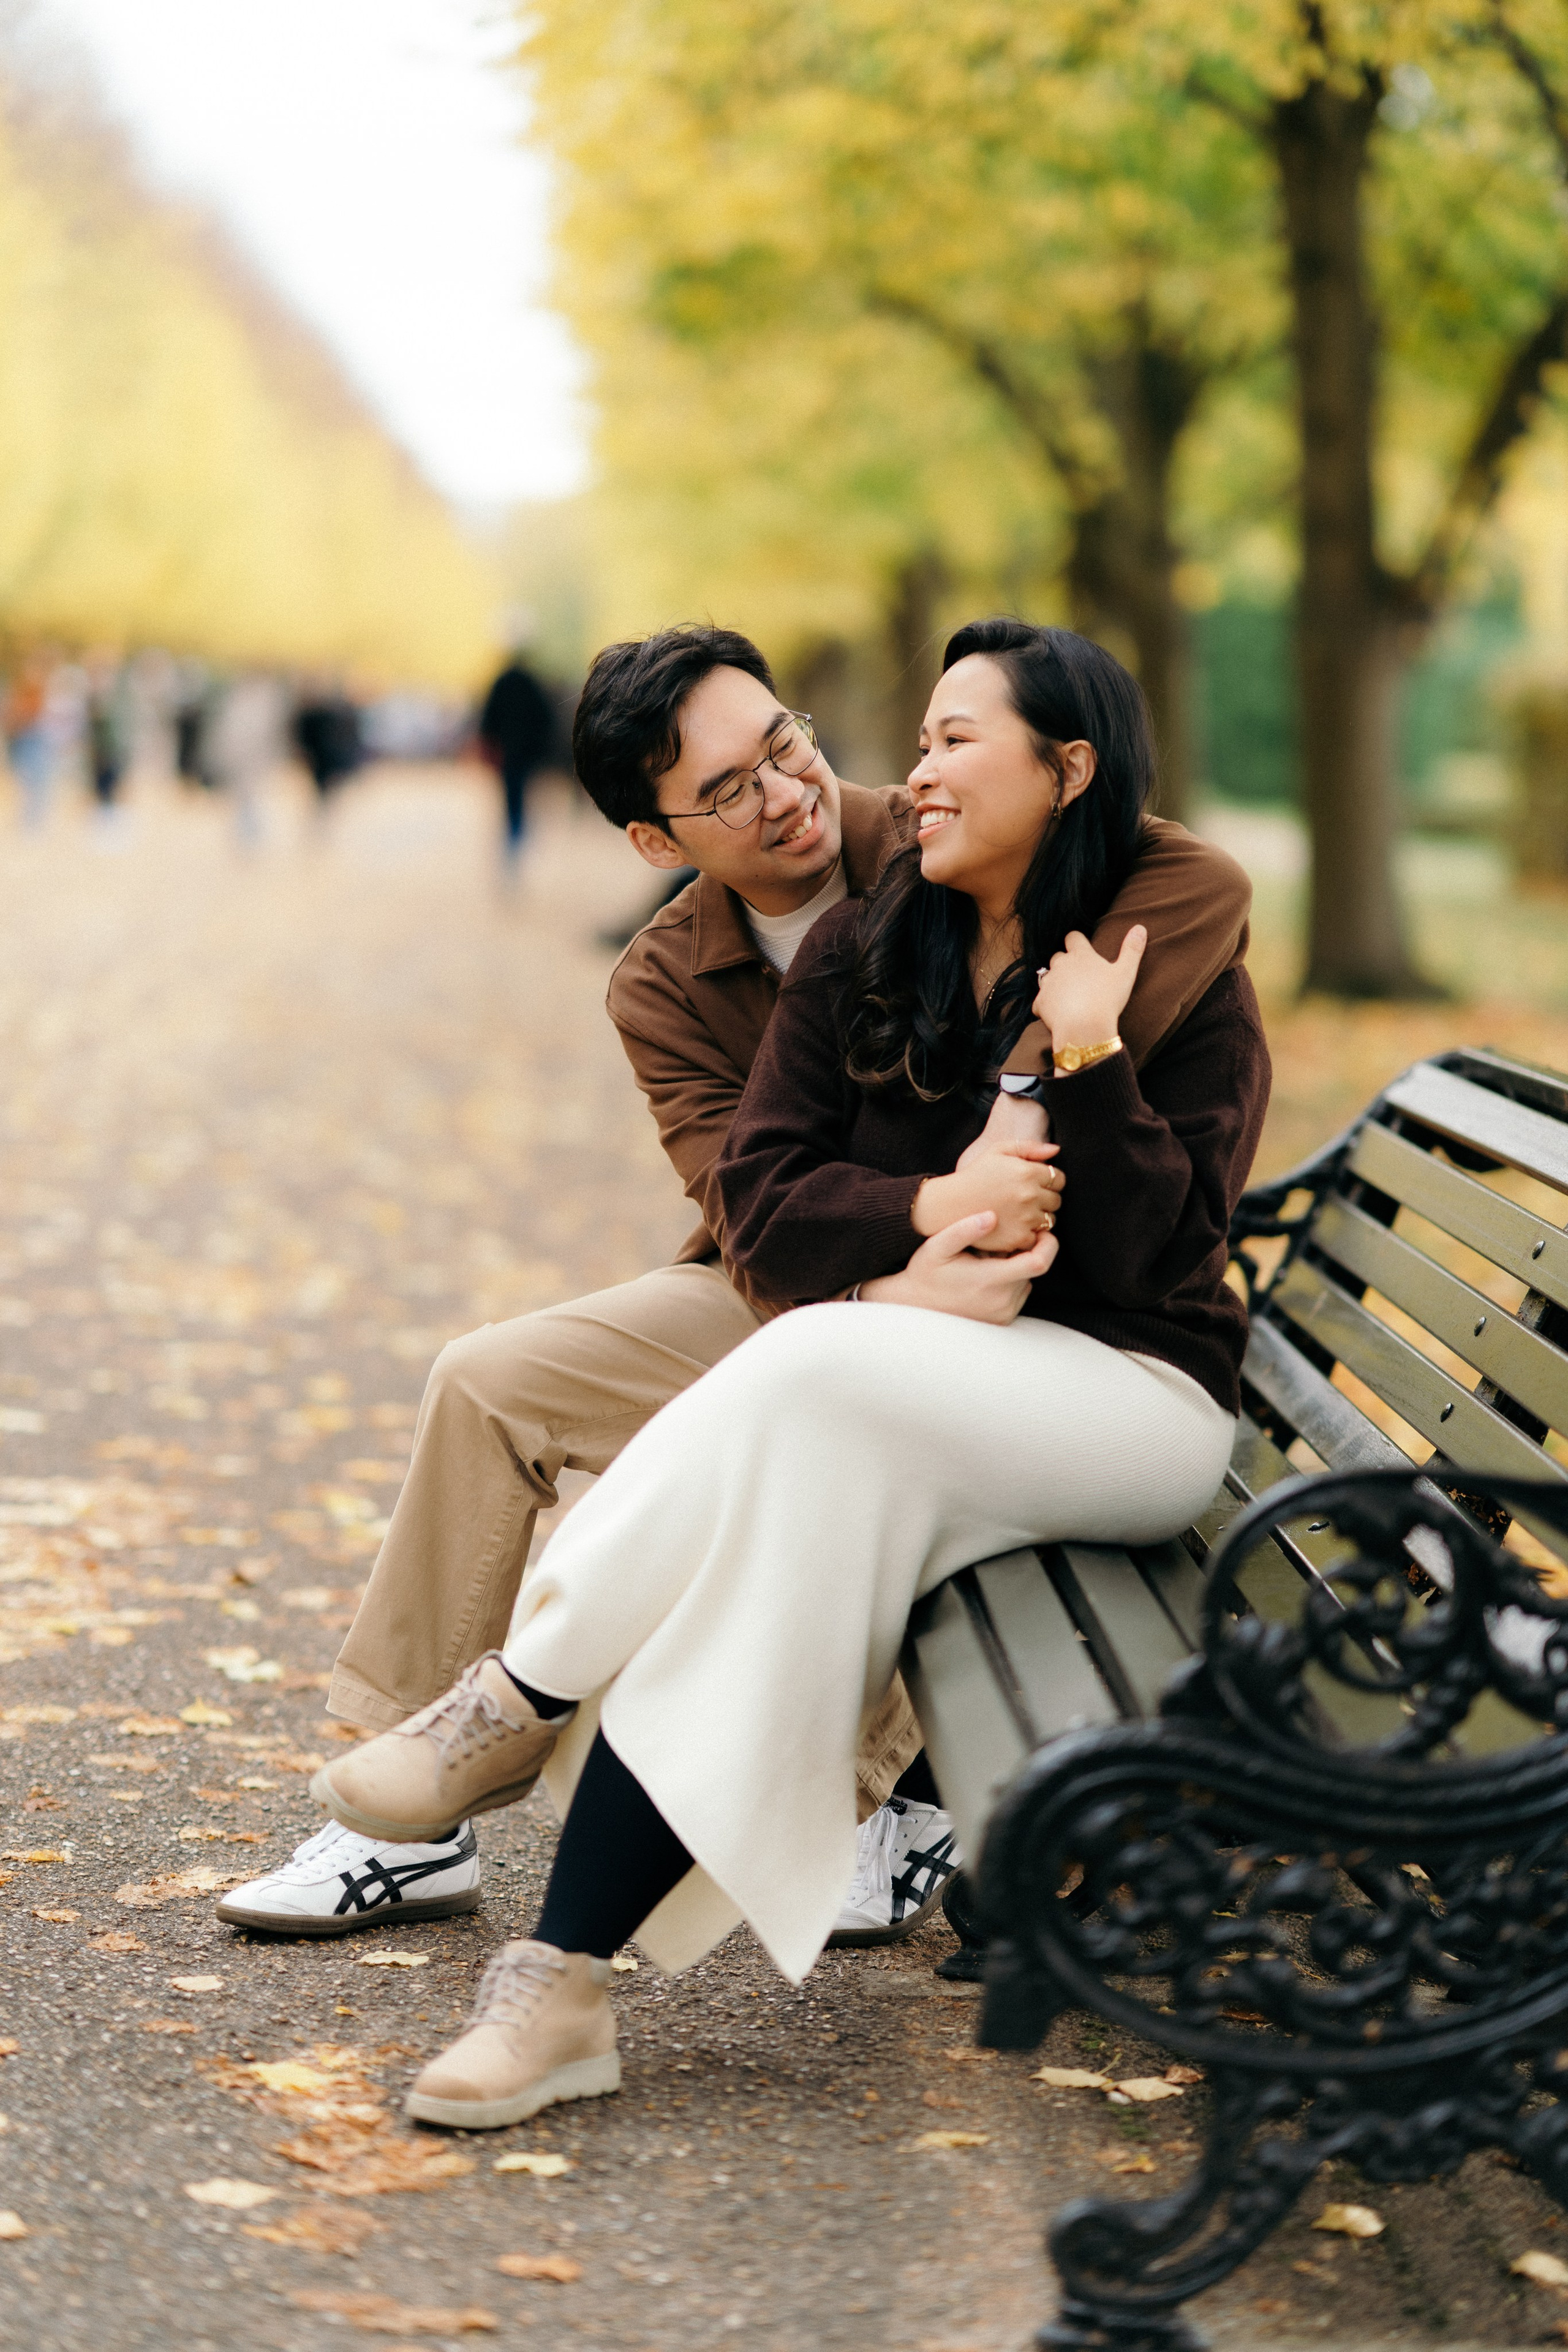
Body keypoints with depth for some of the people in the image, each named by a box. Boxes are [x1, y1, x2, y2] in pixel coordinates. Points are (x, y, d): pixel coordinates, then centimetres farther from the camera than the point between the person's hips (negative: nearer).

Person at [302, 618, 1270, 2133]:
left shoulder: (1189, 983, -2)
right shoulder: (861, 957, 9)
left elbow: (1150, 1252, -10)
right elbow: (760, 1202, 0)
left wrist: (1088, 1060, -20)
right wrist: (925, 1216, -17)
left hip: (1130, 1394, -3)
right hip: (896, 1359, 4)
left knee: (816, 1381, -35)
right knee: (801, 1503, -33)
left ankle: (529, 1696, -22)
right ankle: (560, 1982, -37)